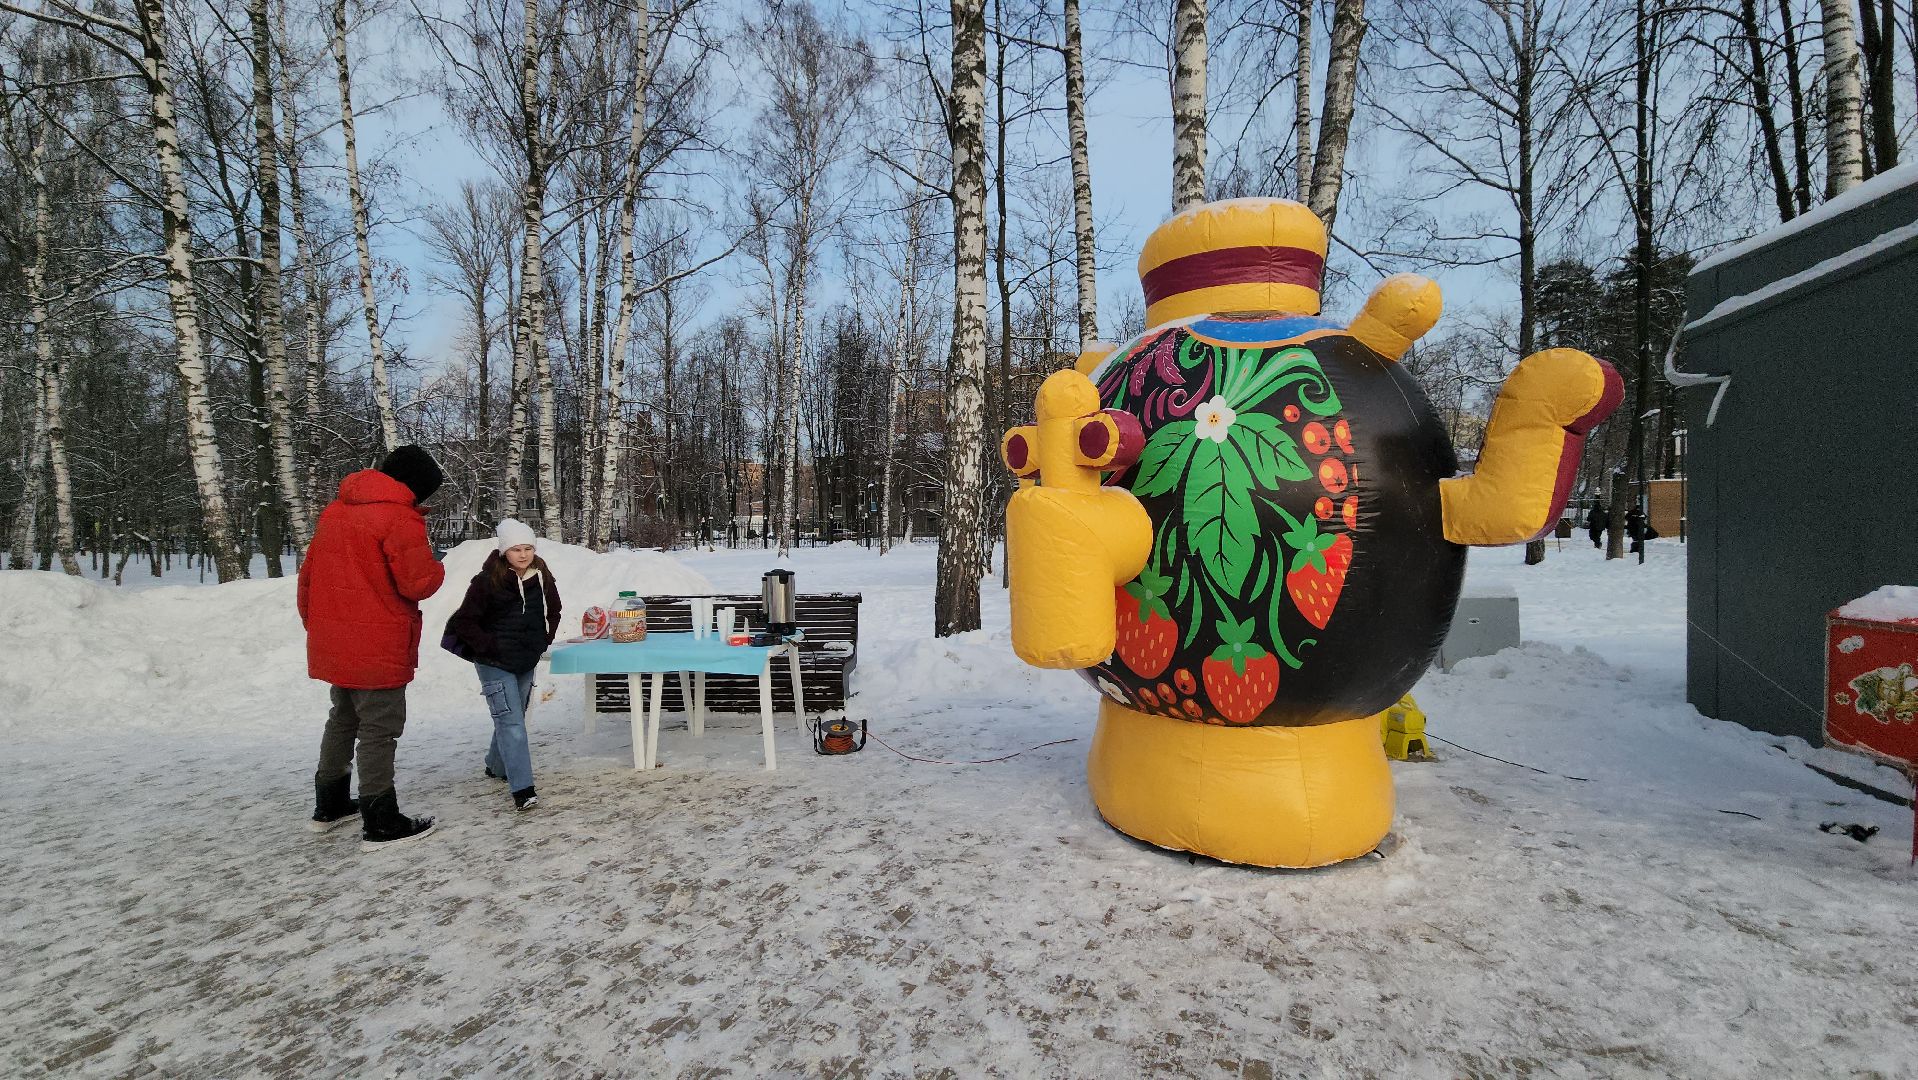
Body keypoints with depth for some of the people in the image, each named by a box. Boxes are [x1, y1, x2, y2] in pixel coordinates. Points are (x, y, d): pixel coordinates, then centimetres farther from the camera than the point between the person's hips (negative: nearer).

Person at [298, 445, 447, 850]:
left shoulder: (336, 509, 11)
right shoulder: (399, 517, -16)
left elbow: (309, 573, 16)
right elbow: (419, 583, -20)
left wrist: (313, 622, 24)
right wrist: (436, 568, 1)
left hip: (334, 645, 9)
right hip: (377, 649, -8)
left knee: (343, 719, 23)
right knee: (379, 729, -1)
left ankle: (329, 805, 35)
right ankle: (381, 824, 5)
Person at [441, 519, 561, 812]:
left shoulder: (543, 578, -1)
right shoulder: (488, 580, -15)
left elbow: (553, 613, 15)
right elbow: (465, 620, -10)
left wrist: (543, 642, 7)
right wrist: (489, 647, -13)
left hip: (527, 663, 6)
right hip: (495, 664, -6)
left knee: (515, 717, 19)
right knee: (511, 721, -12)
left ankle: (497, 766, 42)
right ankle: (522, 790, -14)